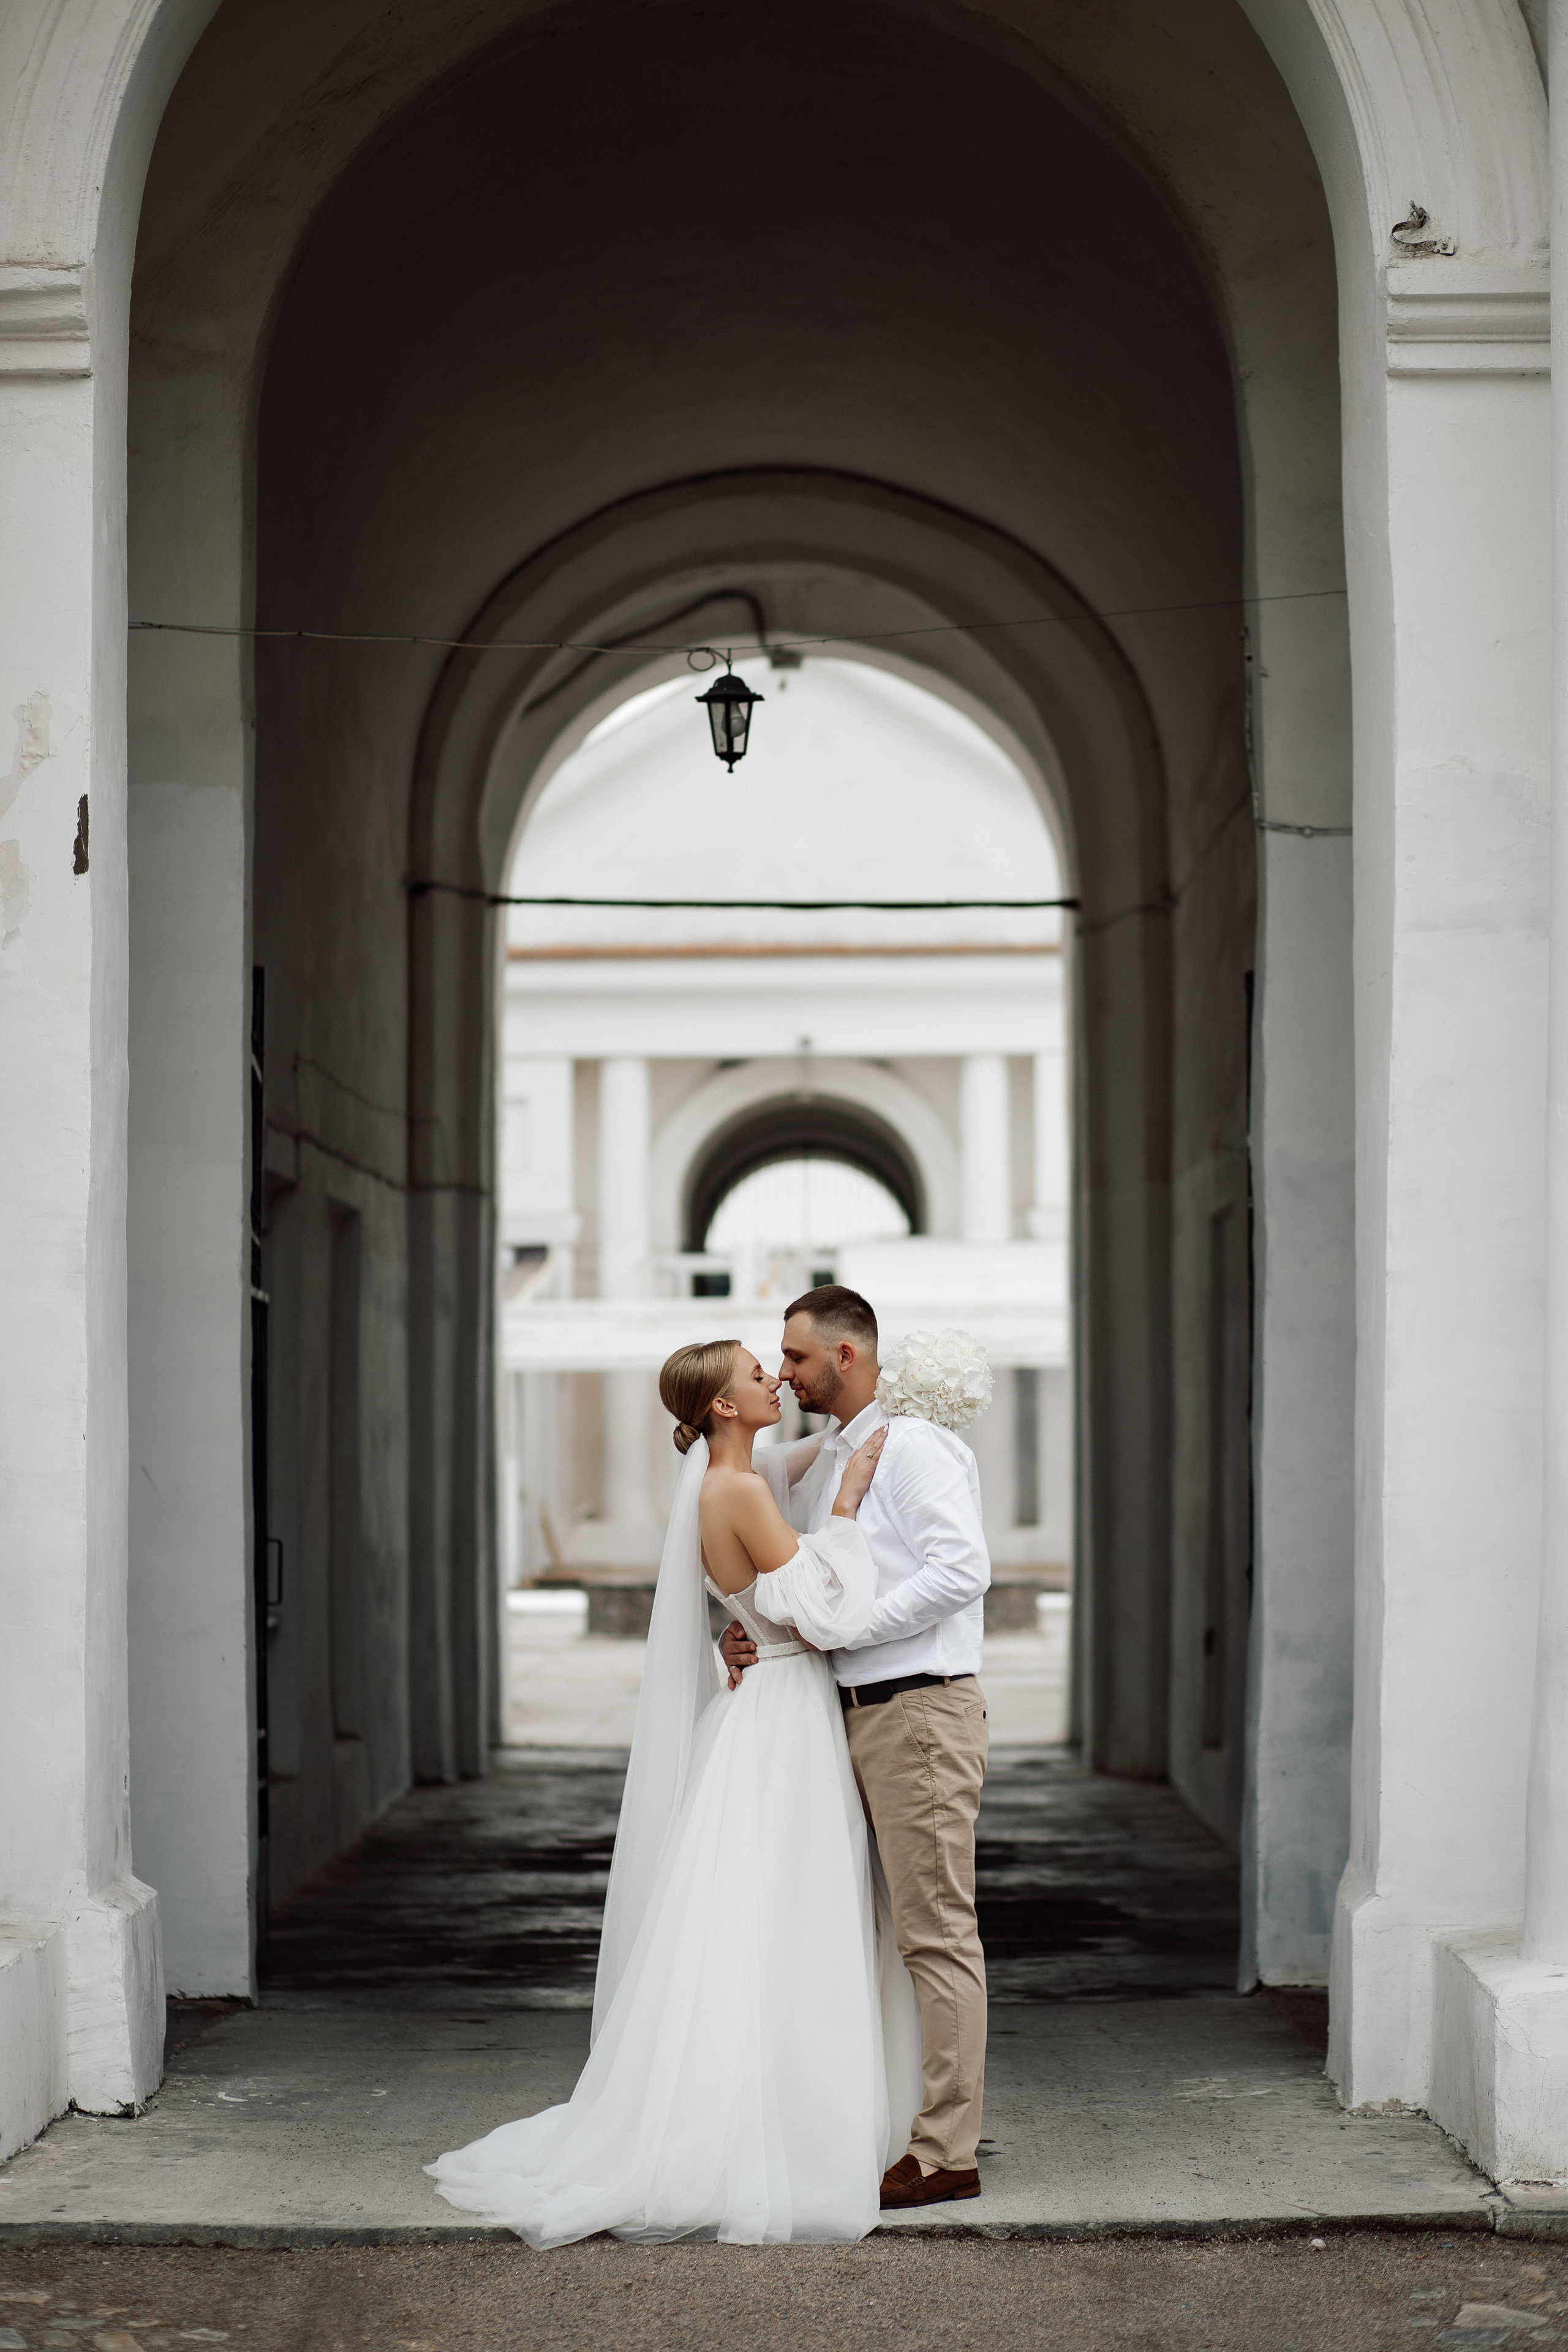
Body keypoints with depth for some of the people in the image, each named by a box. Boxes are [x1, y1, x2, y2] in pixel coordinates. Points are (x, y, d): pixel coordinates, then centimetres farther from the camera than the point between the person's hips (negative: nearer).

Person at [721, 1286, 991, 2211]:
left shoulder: (914, 1444, -11)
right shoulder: (820, 1460, 18)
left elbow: (962, 1569, -22)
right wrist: (752, 1635, 4)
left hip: (921, 1712, -10)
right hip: (861, 1714, 10)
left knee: (937, 1930, -6)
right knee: (884, 1928, 12)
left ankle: (946, 2153, -3)